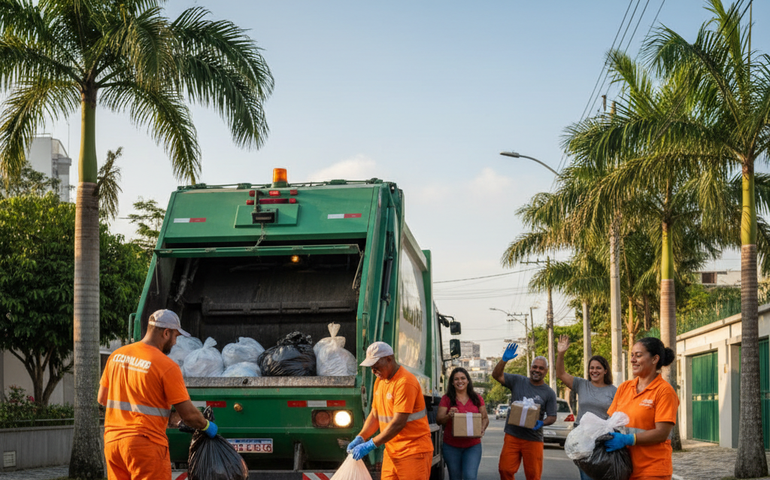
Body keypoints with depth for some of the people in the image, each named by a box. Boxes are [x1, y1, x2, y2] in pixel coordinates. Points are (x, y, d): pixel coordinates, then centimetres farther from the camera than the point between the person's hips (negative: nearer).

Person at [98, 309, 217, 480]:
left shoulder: (116, 356, 7)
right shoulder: (167, 366, -13)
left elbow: (102, 398, 16)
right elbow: (189, 414, -11)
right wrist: (206, 426, 8)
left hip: (112, 441, 7)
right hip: (146, 444, -7)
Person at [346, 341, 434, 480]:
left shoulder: (405, 382, -18)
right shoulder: (379, 381, 12)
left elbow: (398, 423, -23)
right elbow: (375, 415, 15)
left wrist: (370, 445, -21)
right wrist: (360, 438, -1)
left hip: (413, 452, -8)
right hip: (391, 451, 8)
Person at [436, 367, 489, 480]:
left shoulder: (477, 398, 5)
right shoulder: (446, 399, 0)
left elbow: (485, 418, 9)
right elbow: (438, 420, -6)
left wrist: (482, 429, -12)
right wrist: (449, 416, -27)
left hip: (473, 445, 0)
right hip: (451, 446, 0)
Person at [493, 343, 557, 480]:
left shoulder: (549, 393, 1)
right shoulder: (518, 381, 5)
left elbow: (552, 417, 0)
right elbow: (497, 375, -1)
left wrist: (542, 423, -21)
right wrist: (504, 360, -17)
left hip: (533, 439, -1)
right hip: (512, 436, 1)